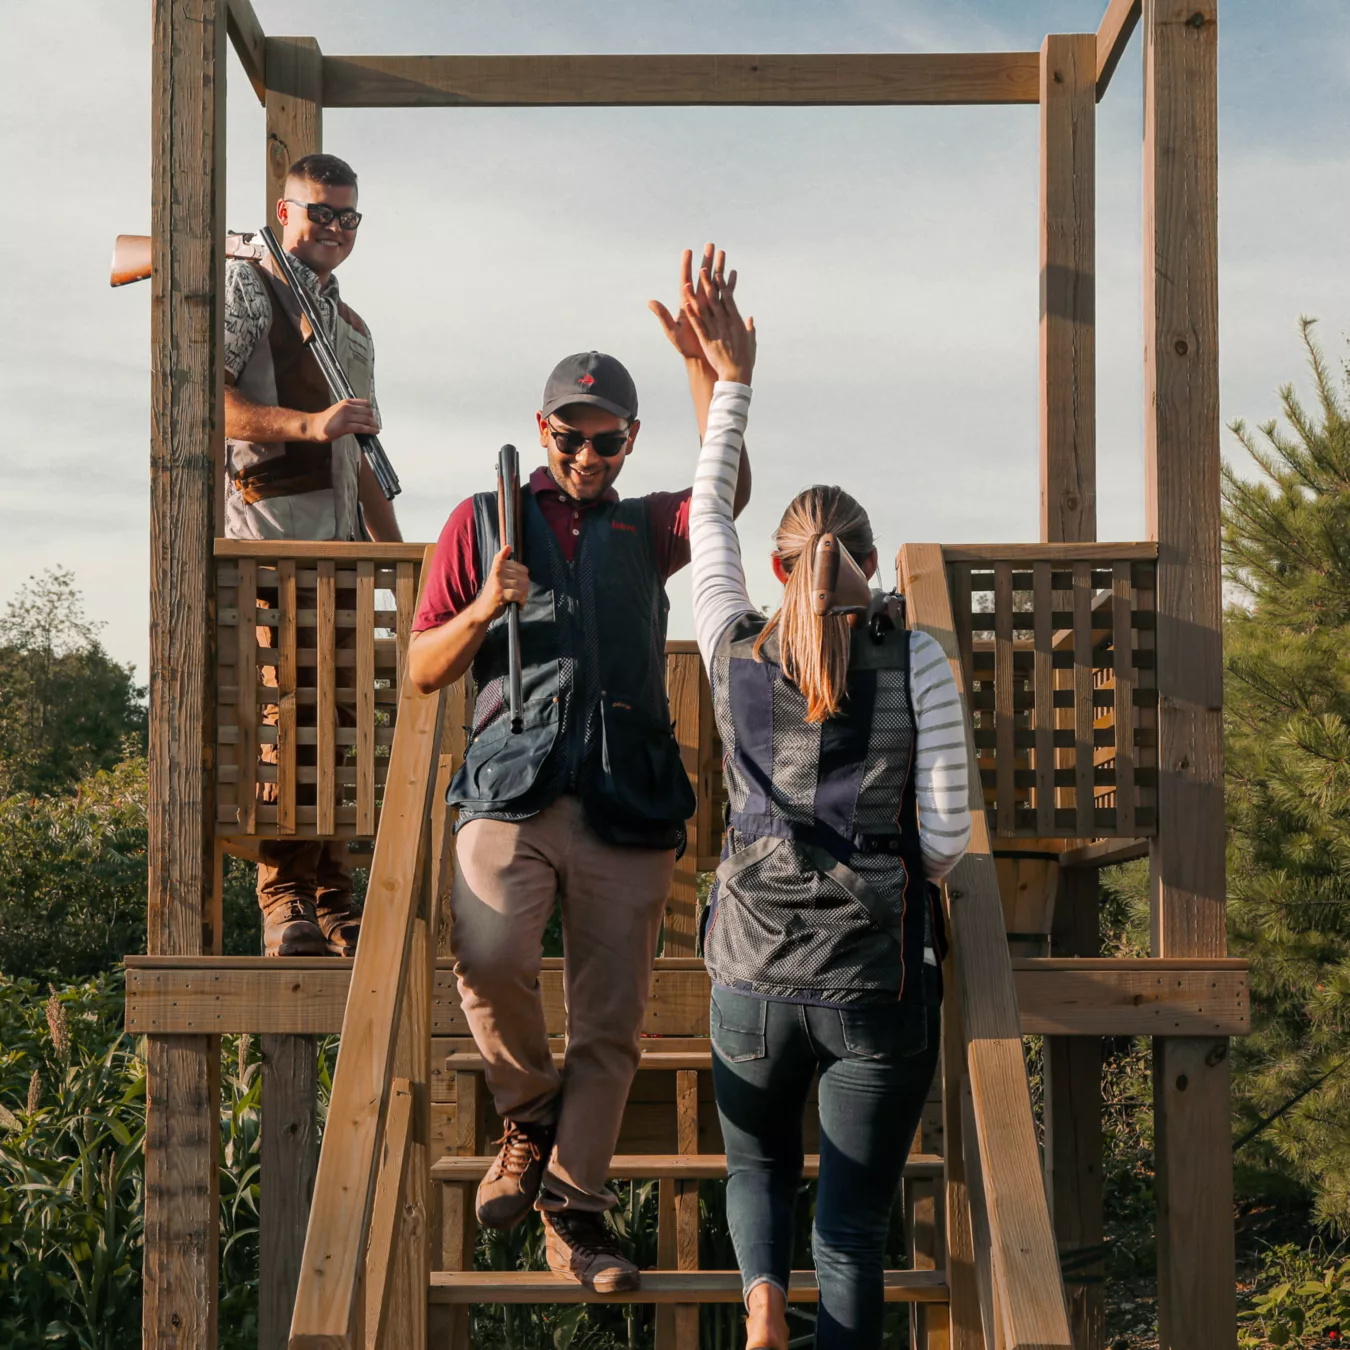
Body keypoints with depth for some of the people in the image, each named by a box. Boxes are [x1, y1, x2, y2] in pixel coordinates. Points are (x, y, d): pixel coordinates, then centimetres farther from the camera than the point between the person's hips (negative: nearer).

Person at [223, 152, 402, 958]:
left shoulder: (354, 328, 24)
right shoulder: (247, 286, 2)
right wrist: (310, 424, -22)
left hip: (339, 536, 7)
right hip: (270, 522, -7)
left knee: (339, 711, 4)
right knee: (283, 709, -11)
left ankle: (332, 898, 8)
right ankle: (284, 899, -7)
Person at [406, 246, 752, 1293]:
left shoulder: (644, 530, 22)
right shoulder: (482, 520, 20)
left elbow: (730, 490, -1)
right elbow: (422, 671, 17)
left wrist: (703, 362, -9)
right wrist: (482, 611, -3)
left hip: (627, 803, 2)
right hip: (511, 785, -1)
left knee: (610, 1021, 0)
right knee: (489, 962, -25)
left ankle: (574, 1211, 12)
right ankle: (530, 1117, 3)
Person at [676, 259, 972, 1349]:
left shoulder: (735, 653, -2)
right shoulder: (917, 663, -8)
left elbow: (707, 515, 14)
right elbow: (948, 836, -8)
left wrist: (734, 378, 18)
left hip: (755, 973, 2)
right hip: (879, 981, -2)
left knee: (759, 1166, 26)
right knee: (854, 1226, 9)